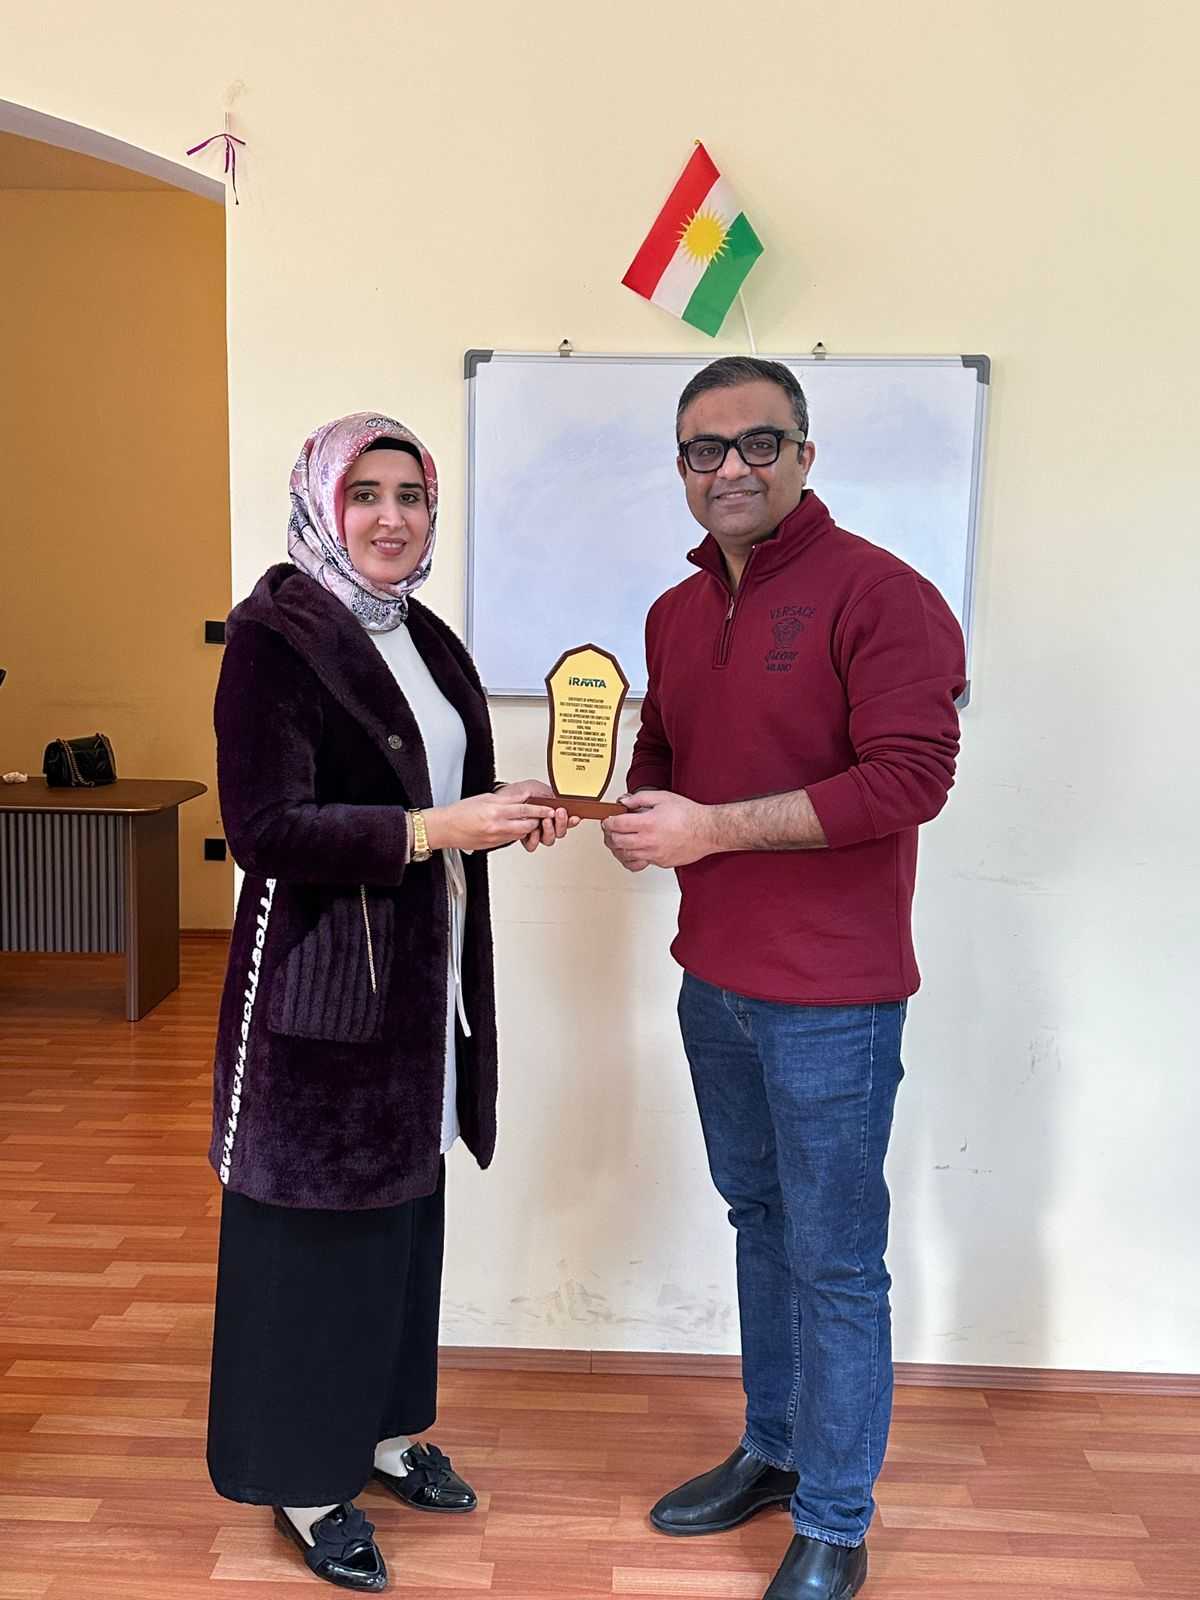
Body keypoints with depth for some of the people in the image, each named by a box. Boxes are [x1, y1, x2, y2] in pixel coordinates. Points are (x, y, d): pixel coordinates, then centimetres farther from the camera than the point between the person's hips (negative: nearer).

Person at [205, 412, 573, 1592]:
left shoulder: (426, 640, 11)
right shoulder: (275, 638, -13)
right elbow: (263, 827, -21)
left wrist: (506, 817, 1)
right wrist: (434, 830, -26)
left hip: (419, 976, 8)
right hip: (317, 984, -7)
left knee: (405, 1207, 17)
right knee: (315, 1227, 5)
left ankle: (381, 1428, 36)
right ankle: (302, 1481, 24)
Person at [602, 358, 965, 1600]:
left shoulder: (878, 595, -13)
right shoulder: (676, 614, 11)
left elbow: (909, 777, -21)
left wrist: (714, 826, -21)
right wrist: (636, 817, -1)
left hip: (829, 999, -7)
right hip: (713, 983, 7)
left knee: (834, 1262, 4)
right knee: (757, 1219, 21)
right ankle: (773, 1450, 40)